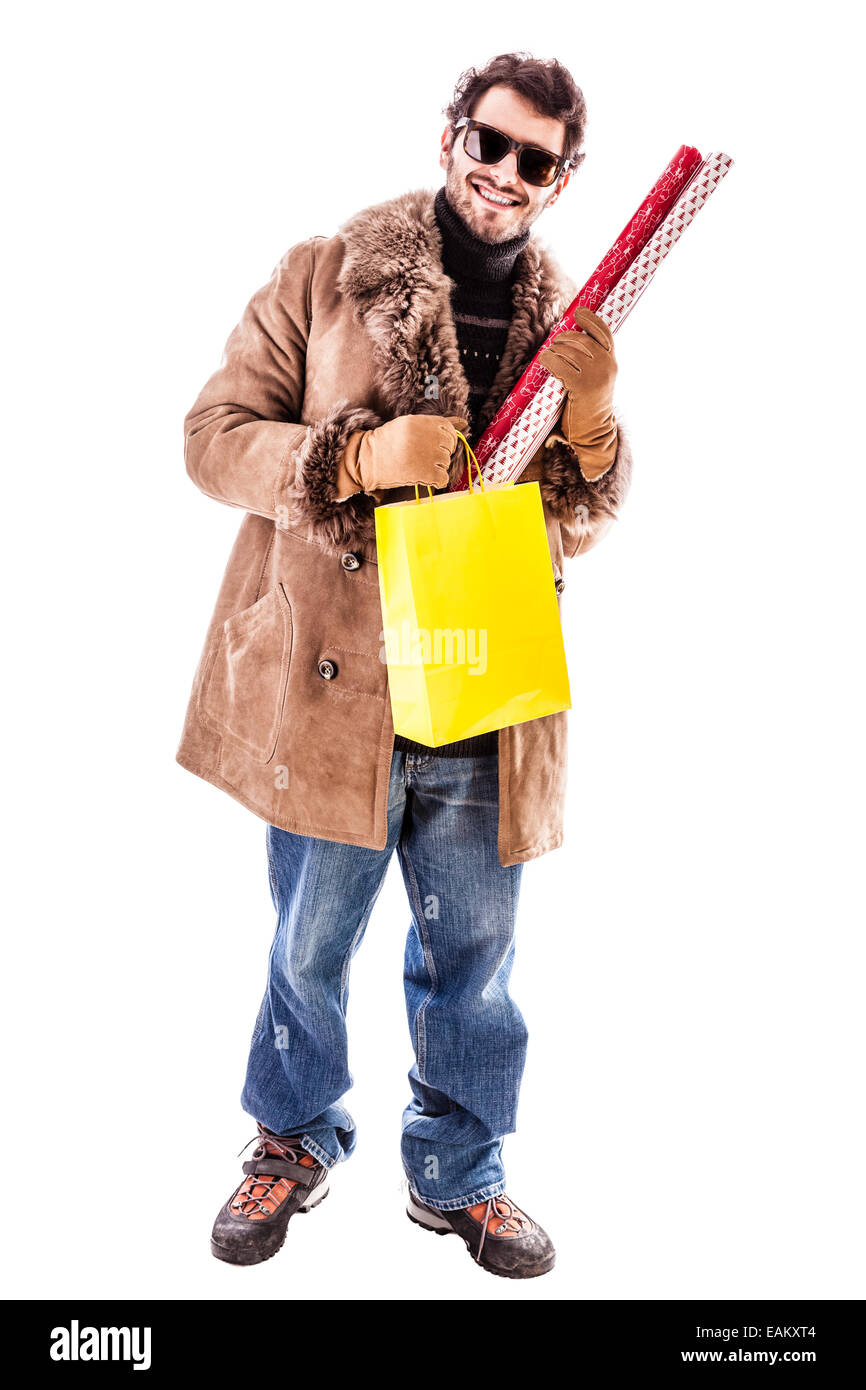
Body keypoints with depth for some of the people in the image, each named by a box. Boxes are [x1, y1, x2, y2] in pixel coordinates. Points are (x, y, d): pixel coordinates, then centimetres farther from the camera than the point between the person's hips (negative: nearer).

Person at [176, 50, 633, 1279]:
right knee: (310, 945, 16)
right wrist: (359, 456, -20)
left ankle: (458, 1173, 39)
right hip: (336, 686, -2)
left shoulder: (572, 323, 8)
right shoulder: (326, 275, -1)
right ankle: (297, 1141, 43)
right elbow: (213, 435, -4)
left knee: (473, 957, 16)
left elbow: (582, 530, 10)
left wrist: (593, 424, -10)